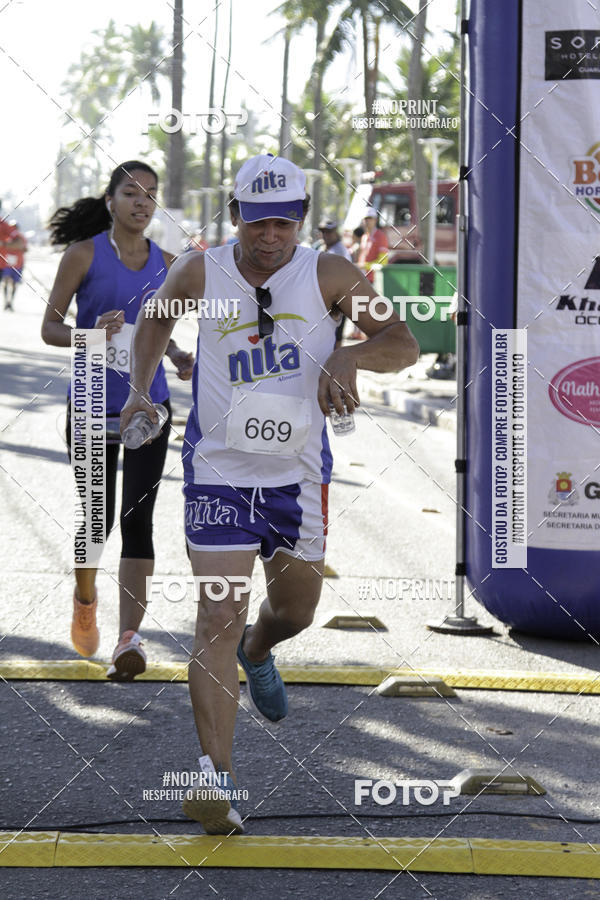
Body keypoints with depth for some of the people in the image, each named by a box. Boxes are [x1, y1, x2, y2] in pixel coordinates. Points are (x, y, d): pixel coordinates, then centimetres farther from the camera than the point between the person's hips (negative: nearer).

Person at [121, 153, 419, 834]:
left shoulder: (327, 275, -6)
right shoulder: (200, 274, -4)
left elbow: (403, 344, -8)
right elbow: (156, 317, 18)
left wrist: (347, 357, -28)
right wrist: (138, 390, 5)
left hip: (298, 475, 2)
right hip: (218, 474, -2)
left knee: (295, 610, 18)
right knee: (219, 618, -15)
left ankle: (258, 654, 57)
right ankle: (216, 776, -23)